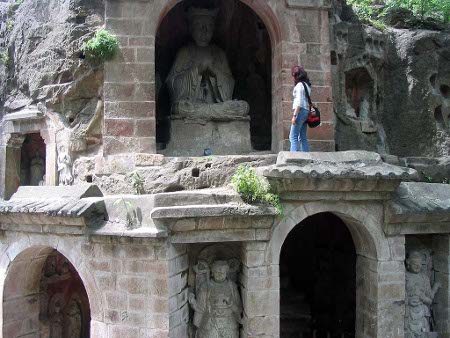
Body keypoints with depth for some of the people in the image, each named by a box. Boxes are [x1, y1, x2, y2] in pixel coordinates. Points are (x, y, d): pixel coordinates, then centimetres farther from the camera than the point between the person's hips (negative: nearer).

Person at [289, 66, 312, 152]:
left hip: (300, 111, -9)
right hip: (306, 112, 9)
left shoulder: (300, 85, -7)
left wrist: (294, 115, -19)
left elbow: (299, 102, -15)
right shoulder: (307, 85, 20)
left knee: (293, 137, -12)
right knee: (303, 138, 8)